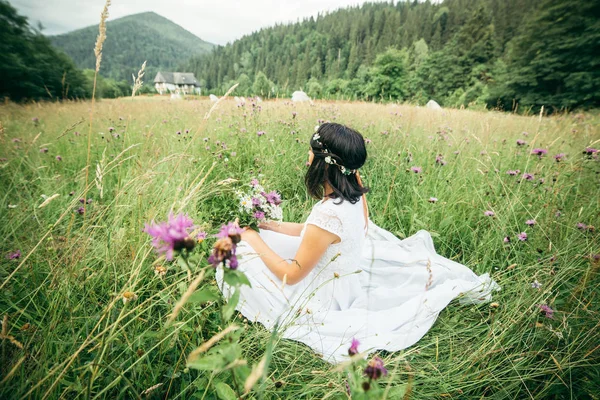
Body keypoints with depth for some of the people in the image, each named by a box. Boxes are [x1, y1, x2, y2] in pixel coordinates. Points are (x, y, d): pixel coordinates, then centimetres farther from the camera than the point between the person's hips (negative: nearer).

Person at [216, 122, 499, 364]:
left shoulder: (328, 215, -33)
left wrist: (254, 241, -11)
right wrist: (269, 225, 3)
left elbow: (292, 275, -21)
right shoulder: (355, 190, -10)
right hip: (352, 268, 7)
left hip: (324, 294, -7)